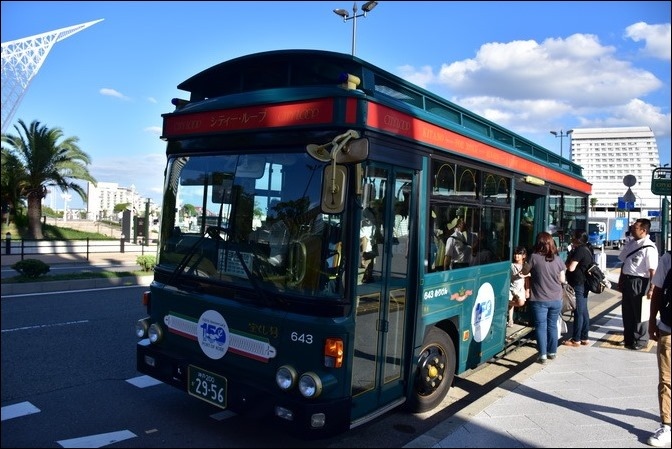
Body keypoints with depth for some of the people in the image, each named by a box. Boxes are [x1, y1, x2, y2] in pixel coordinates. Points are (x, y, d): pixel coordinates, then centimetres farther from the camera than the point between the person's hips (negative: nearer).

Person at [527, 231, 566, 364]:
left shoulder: (534, 257, -12)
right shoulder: (557, 258, -3)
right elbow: (562, 279, 4)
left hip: (539, 299, -3)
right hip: (556, 299, 3)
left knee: (541, 326, 4)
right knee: (552, 325, 16)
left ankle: (543, 355, 3)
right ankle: (552, 352, 26)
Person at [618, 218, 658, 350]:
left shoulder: (649, 247, -16)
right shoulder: (630, 244, 8)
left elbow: (653, 270, -18)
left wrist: (651, 289, -20)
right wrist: (621, 280, 18)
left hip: (640, 283, -7)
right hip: (627, 281, 7)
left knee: (640, 313, 7)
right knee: (627, 312, 16)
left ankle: (640, 341, 23)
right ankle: (628, 338, 31)